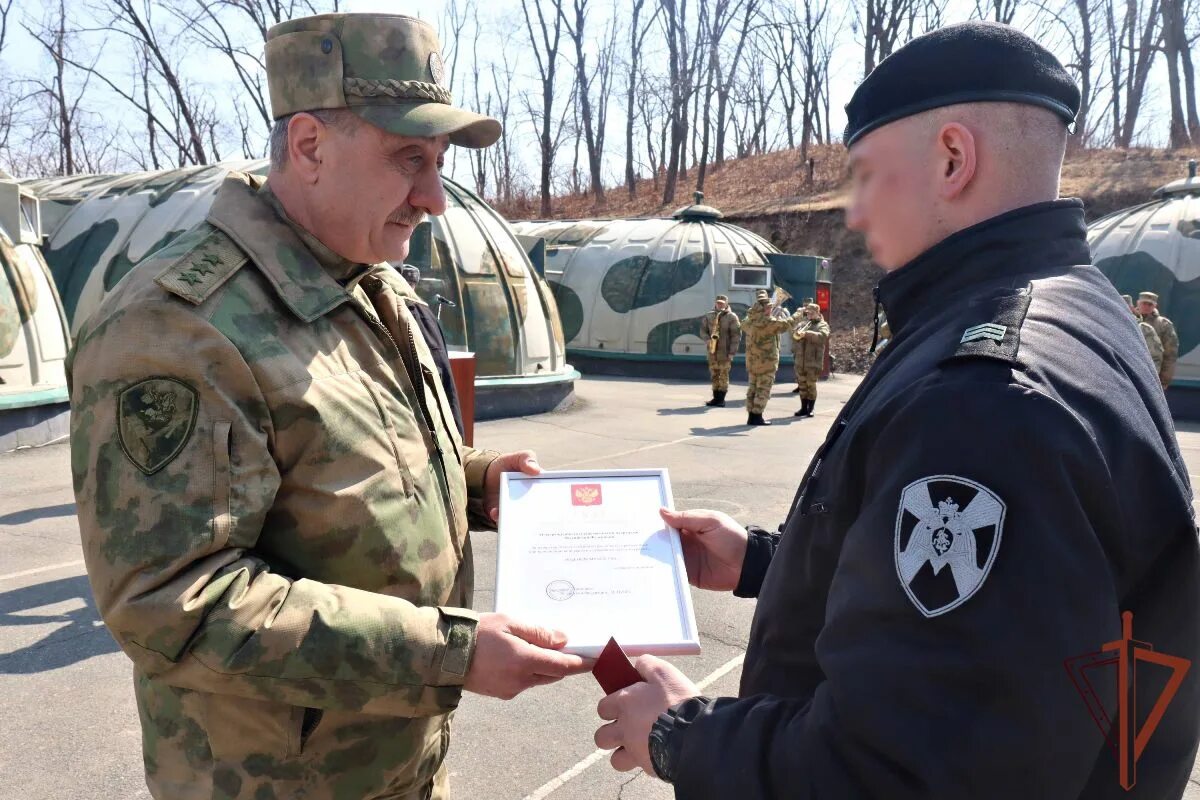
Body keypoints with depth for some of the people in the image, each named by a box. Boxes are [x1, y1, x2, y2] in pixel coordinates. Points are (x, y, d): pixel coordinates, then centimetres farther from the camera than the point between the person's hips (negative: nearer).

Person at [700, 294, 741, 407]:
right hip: (712, 350, 5)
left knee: (723, 375, -5)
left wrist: (732, 352, -13)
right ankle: (716, 398, 12)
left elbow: (736, 335, -8)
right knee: (714, 375, 7)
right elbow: (703, 329, 12)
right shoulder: (709, 316, 9)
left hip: (725, 351, -5)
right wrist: (708, 339, -9)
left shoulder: (732, 317, -5)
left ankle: (721, 400, -3)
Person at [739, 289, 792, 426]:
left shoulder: (749, 320, 6)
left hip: (752, 361, 8)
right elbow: (787, 324, -18)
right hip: (766, 361, -8)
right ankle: (757, 417, 0)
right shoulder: (768, 322, -19)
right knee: (763, 390, -1)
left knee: (752, 388, 13)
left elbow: (743, 325, 29)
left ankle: (751, 416, 16)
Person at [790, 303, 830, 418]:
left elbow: (823, 336, -18)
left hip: (813, 361, -4)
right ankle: (803, 408, 17)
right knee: (802, 384, 8)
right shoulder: (802, 323, 15)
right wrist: (796, 334, -16)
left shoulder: (822, 325, 1)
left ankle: (810, 409, 9)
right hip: (800, 360, 4)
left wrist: (806, 333, -27)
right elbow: (793, 332, 8)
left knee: (811, 385, -1)